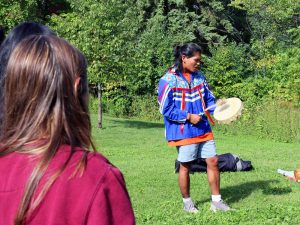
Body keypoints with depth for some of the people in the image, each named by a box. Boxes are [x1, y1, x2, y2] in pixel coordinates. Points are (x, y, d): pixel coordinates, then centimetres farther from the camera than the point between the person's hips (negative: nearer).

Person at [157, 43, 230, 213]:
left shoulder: (199, 77, 7)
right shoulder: (169, 80, -12)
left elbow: (209, 100, 13)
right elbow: (165, 109, -13)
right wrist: (188, 117, -16)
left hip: (203, 129, 6)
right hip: (183, 132, -6)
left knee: (213, 161, 4)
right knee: (185, 166, 6)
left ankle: (216, 201, 15)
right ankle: (187, 202, 24)